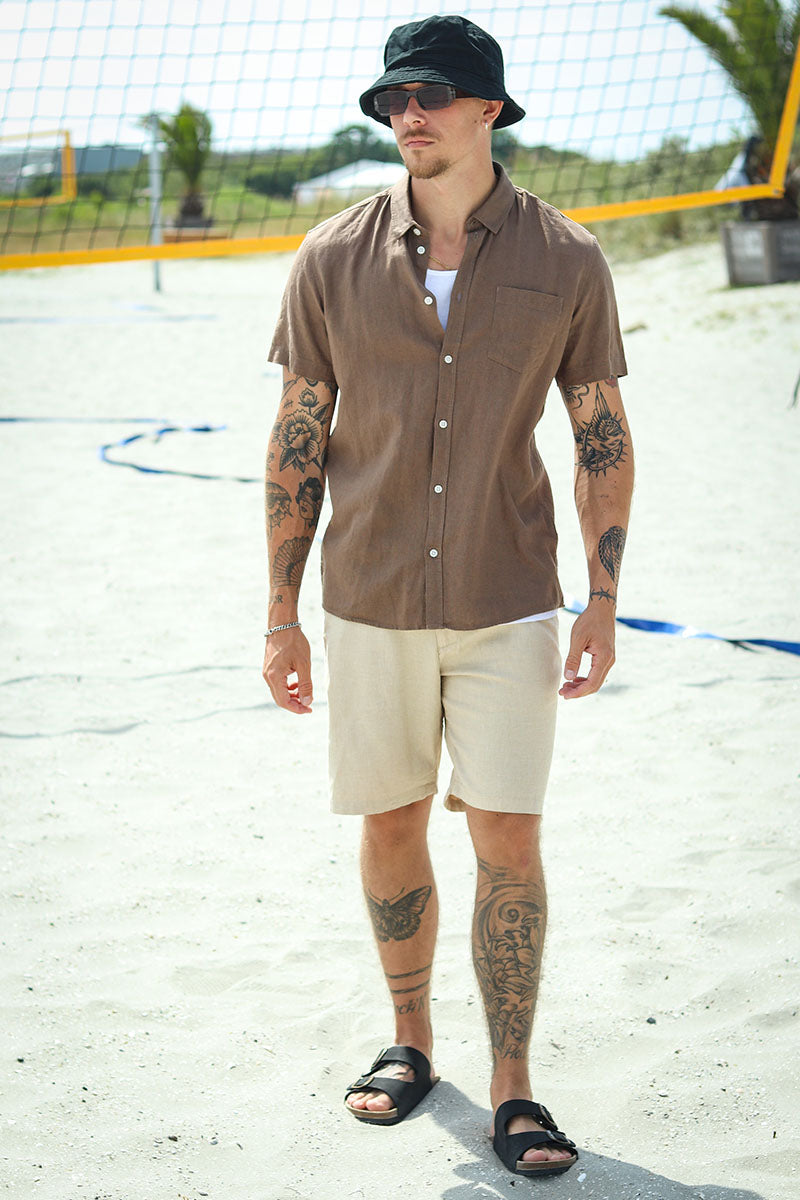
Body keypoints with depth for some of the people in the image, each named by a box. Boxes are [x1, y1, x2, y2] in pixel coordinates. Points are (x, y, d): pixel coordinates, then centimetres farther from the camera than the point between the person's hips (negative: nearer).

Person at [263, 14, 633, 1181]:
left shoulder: (565, 259, -3)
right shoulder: (335, 256, -2)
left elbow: (603, 435, 4)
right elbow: (296, 440, 2)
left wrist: (604, 600, 1)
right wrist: (281, 615, 1)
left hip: (507, 605, -1)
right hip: (369, 602, 1)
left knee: (508, 839, -2)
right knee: (391, 825, 11)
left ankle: (511, 1084, 13)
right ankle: (411, 1040, 32)